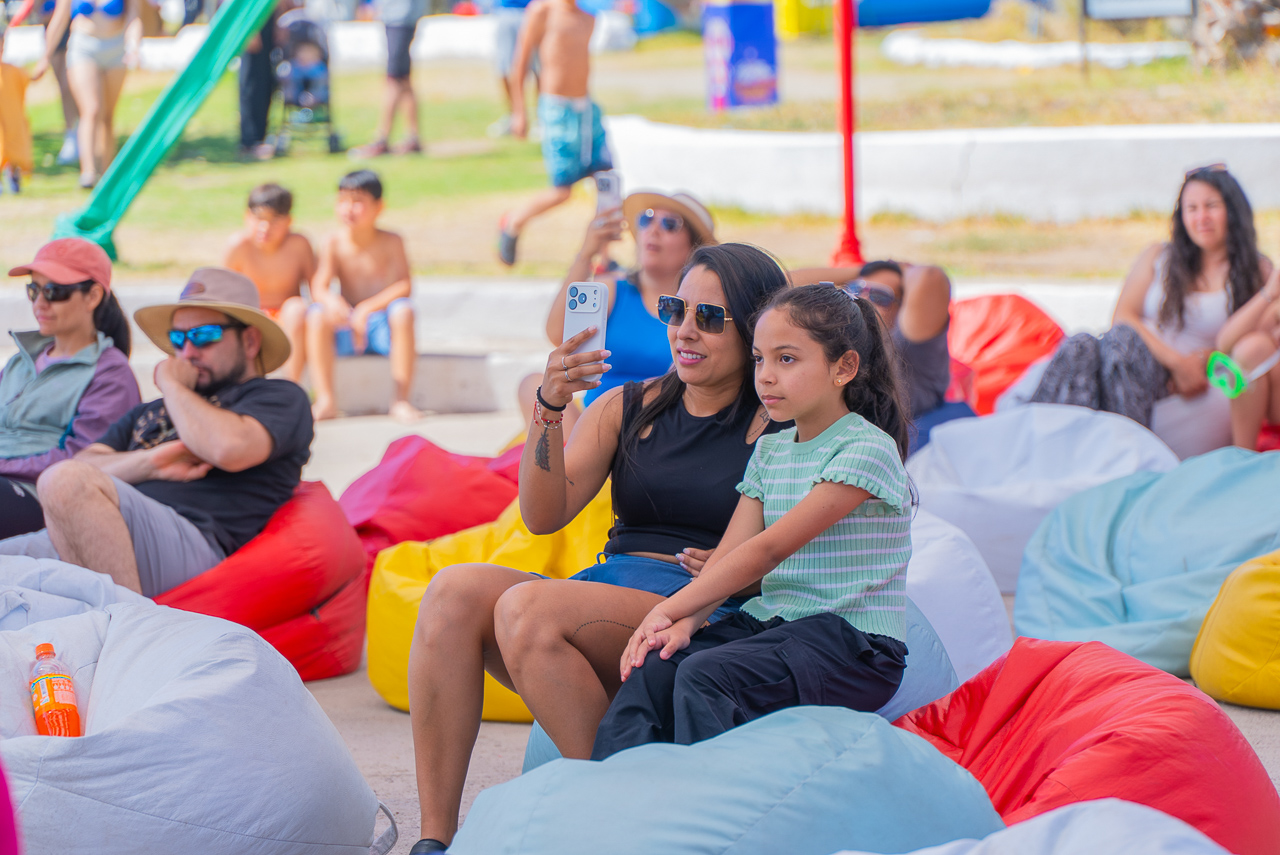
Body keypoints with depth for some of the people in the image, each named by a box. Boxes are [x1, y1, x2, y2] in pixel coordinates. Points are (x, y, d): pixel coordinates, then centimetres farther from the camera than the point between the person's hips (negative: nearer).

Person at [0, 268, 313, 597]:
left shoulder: (280, 397, 15)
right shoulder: (148, 413, 36)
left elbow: (231, 449, -8)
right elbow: (84, 463, 19)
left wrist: (171, 385, 9)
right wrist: (150, 462, -2)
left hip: (195, 543, -7)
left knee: (65, 483, -33)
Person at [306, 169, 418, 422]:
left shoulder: (391, 242, -5)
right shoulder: (334, 244, -3)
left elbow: (404, 285, -15)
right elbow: (318, 287, -13)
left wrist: (367, 308, -27)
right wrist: (331, 300, -38)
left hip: (381, 325, -1)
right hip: (346, 327, 1)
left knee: (403, 310, -33)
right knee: (316, 315, -28)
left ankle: (400, 400, -29)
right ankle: (325, 400, -27)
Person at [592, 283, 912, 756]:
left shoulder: (868, 450, -10)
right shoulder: (768, 451, 17)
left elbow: (770, 549, -15)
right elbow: (729, 553, 7)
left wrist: (670, 609, -17)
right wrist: (684, 621, -13)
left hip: (854, 641, -7)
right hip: (770, 622, 7)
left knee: (705, 675, -30)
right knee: (650, 670, -19)